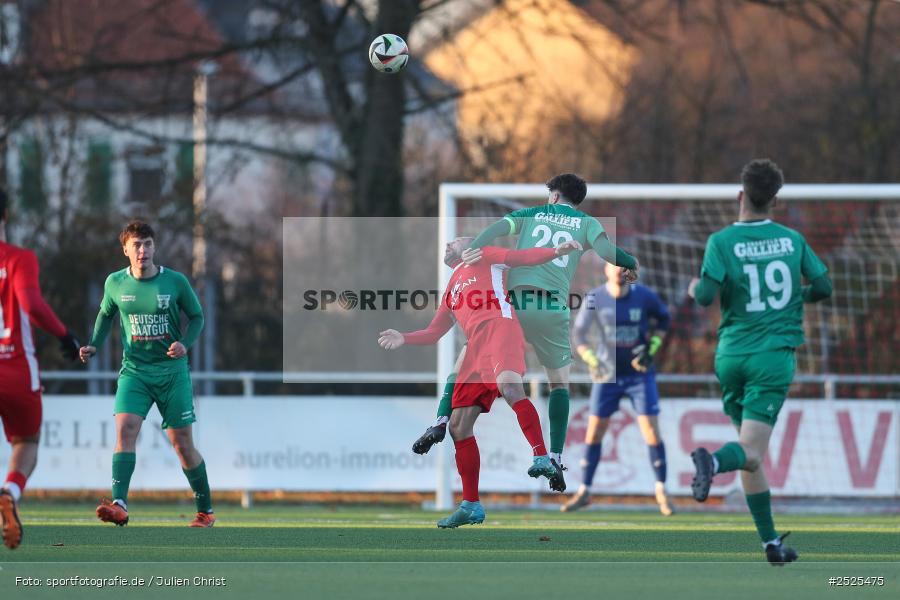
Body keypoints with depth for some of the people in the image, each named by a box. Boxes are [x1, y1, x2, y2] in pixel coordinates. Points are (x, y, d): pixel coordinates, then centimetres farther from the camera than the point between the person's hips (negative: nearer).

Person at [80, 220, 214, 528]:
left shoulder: (175, 282, -6)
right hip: (134, 370, 1)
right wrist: (94, 346, 3)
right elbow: (106, 314, 18)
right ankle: (119, 505, -32)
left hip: (172, 371, -1)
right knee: (125, 429, -21)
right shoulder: (115, 283, -1)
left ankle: (205, 510, 20)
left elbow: (197, 316, 5)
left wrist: (185, 344, -13)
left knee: (182, 443, 3)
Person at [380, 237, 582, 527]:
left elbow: (526, 256, 7)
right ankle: (471, 506, 9)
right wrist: (404, 338, 12)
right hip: (475, 349, 8)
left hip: (499, 329, -8)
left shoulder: (484, 258, 19)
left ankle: (542, 459, -41)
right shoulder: (451, 292, 34)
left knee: (508, 384, -37)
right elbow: (433, 333, 31)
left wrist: (556, 251, -11)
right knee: (458, 426, 3)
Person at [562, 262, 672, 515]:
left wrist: (652, 348, -4)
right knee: (594, 431, 1)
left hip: (639, 373, -1)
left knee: (651, 430, -8)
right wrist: (592, 361, -26)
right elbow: (579, 334, -10)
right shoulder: (595, 299, -10)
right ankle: (584, 492, 13)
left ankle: (661, 490, 7)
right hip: (607, 373, 1)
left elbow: (663, 318, 9)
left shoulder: (644, 296, -9)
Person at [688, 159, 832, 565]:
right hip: (774, 355, -1)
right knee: (750, 453, -10)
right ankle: (714, 462, -44)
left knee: (750, 452, 13)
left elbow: (706, 296, -14)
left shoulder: (722, 242, -4)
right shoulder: (792, 240, 3)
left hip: (731, 356, 1)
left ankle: (770, 541, 12)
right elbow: (823, 287, 7)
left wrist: (694, 287, 9)